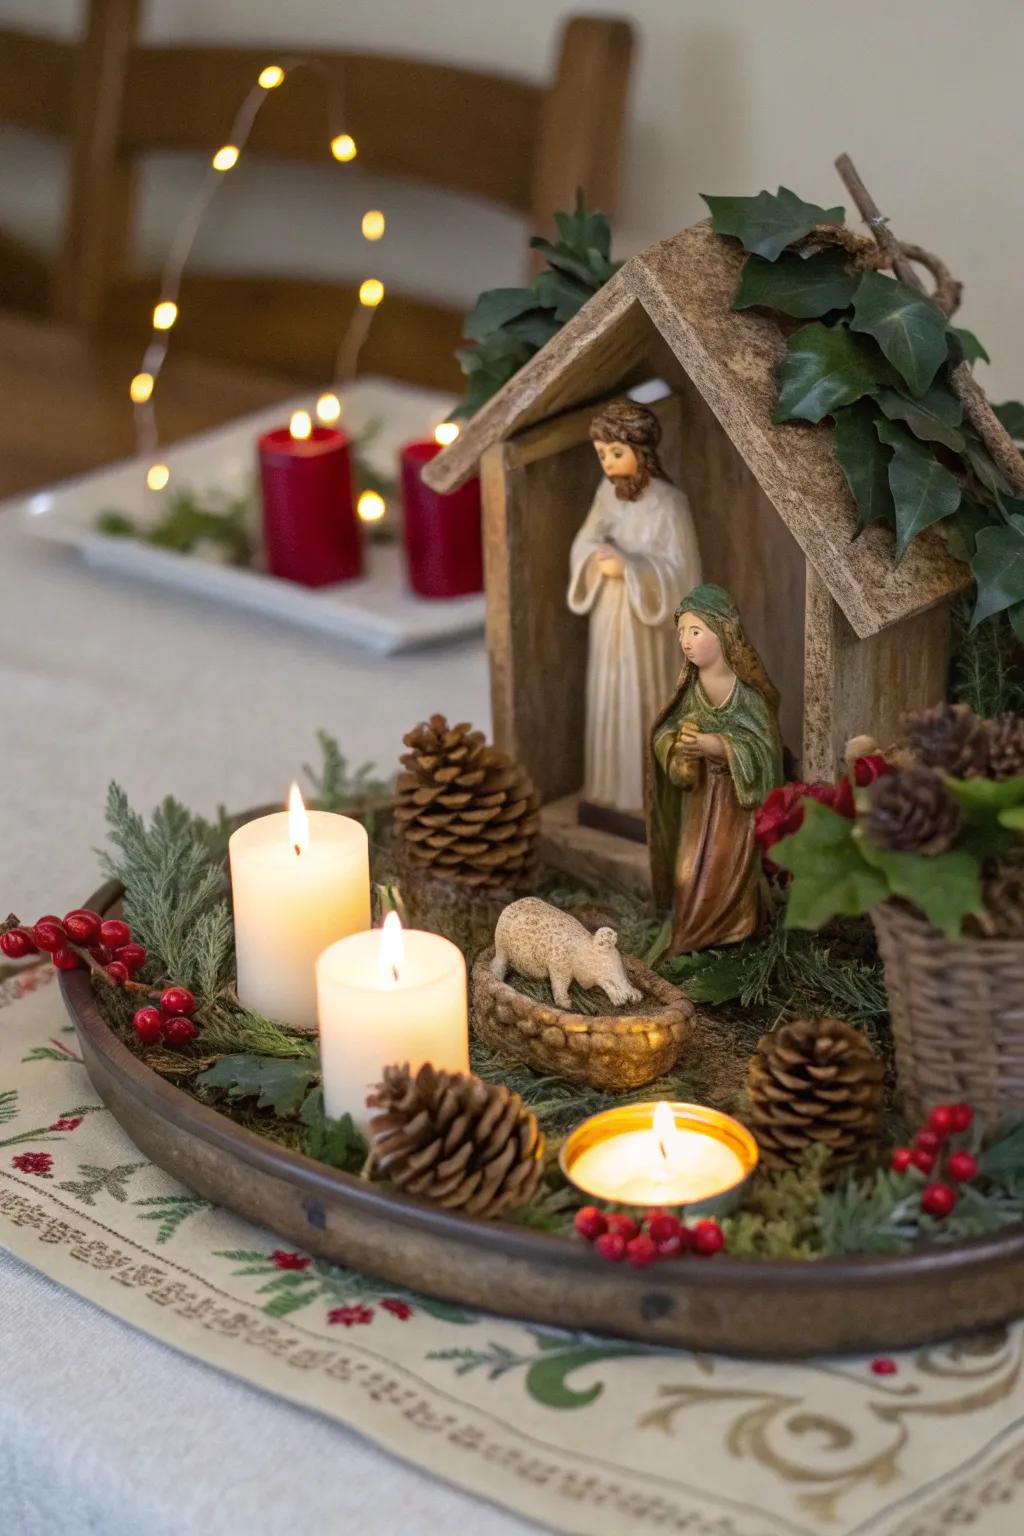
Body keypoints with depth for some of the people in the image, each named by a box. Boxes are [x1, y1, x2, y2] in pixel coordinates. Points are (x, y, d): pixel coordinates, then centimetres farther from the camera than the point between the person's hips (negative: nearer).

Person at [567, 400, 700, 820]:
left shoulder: (667, 503, -20)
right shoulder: (608, 491, 0)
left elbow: (678, 571, -21)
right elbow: (585, 541, 7)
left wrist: (627, 566, -33)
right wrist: (596, 554, -18)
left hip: (646, 619, -6)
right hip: (608, 613, 6)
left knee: (644, 701, 3)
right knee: (609, 696, 16)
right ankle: (611, 783, 31)